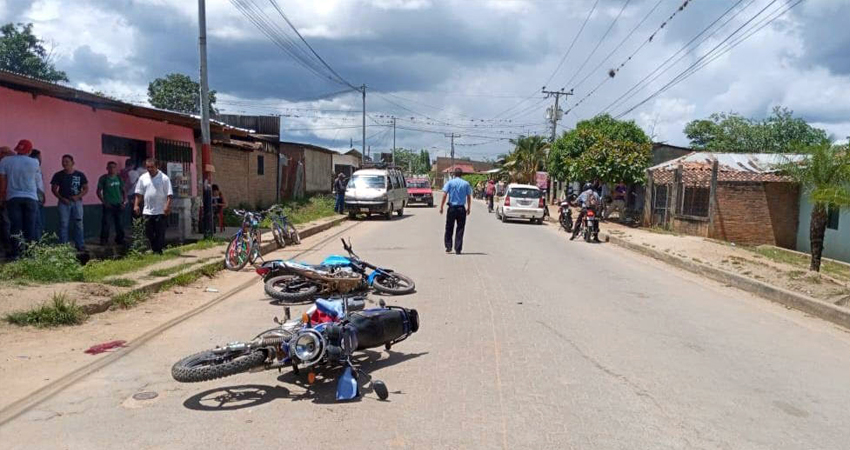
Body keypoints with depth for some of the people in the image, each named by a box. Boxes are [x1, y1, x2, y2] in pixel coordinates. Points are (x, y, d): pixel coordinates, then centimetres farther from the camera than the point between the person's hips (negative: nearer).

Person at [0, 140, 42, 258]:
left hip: (13, 198, 1)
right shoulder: (34, 162, -3)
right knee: (30, 227, 3)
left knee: (15, 226, 3)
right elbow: (37, 181, 4)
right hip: (31, 198, -1)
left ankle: (15, 254, 0)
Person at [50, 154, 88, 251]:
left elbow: (86, 189, 5)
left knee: (79, 224, 3)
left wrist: (78, 196, -10)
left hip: (77, 202, 0)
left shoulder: (80, 175, 3)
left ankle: (80, 245, 8)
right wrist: (61, 198, -9)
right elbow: (54, 189, 6)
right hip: (64, 202, 0)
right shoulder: (58, 175, 3)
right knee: (63, 224, -1)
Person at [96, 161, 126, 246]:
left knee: (119, 224, 8)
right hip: (108, 205, -4)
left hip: (118, 204, 4)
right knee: (106, 223, -6)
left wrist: (124, 200, 3)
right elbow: (99, 192, 0)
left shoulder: (119, 178, 10)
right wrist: (104, 202, -9)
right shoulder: (103, 178, -2)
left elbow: (123, 190, 16)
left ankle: (120, 239, 19)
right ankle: (103, 240, 4)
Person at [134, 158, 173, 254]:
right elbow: (139, 193, 14)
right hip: (147, 211, 5)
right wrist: (136, 205, 4)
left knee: (160, 233, -2)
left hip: (160, 211, -5)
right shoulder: (143, 178, 10)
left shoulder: (164, 178, -4)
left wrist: (167, 206, -18)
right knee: (148, 232, 9)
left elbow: (169, 194, -7)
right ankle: (154, 250, 22)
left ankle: (158, 251, 5)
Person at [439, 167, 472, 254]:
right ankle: (458, 249, 5)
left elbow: (444, 195, -8)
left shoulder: (450, 182, -1)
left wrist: (441, 207, -3)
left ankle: (448, 247, 11)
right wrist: (469, 208, 12)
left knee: (449, 228, 12)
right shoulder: (466, 183, 2)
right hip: (461, 208, 1)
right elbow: (469, 197, 3)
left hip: (452, 208, -1)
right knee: (460, 229, 6)